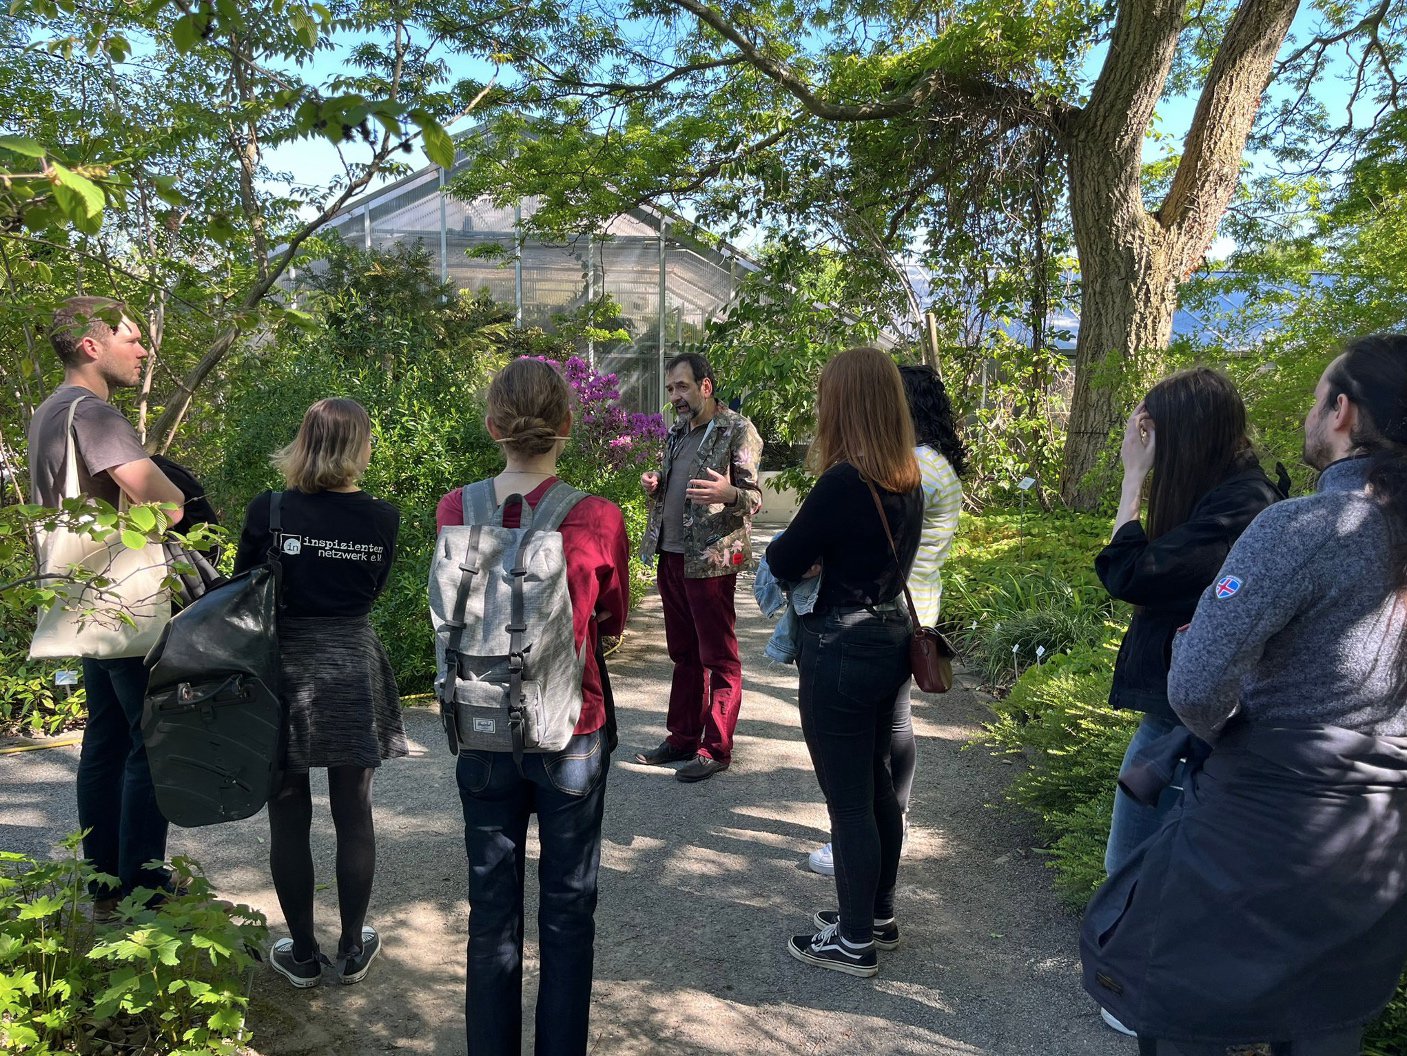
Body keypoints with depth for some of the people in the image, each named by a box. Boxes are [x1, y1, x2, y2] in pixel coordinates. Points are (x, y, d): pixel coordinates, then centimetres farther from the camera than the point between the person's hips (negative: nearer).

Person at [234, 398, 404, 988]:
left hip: (283, 672, -1)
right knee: (353, 814, 12)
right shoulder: (382, 519, -6)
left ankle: (302, 954, 23)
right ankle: (352, 951, 24)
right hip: (354, 671, 1)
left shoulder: (269, 511, -10)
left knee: (289, 818, 11)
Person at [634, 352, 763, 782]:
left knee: (718, 658, 1)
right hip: (670, 556, 8)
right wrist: (655, 486, 2)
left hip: (710, 559, -8)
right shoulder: (678, 432, 16)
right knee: (683, 654, 15)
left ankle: (716, 748, 10)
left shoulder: (736, 430, -7)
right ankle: (683, 737, 26)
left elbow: (755, 498, -10)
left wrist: (729, 494, -32)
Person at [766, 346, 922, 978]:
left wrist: (789, 549, 7)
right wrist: (819, 559, 2)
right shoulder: (907, 480, 4)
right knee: (877, 786, 21)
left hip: (842, 653, -9)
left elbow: (783, 562, -13)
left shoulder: (843, 483, -22)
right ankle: (878, 914, 37)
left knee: (848, 801, 5)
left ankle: (854, 943, 20)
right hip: (892, 636, 9)